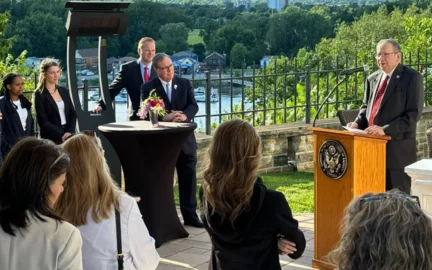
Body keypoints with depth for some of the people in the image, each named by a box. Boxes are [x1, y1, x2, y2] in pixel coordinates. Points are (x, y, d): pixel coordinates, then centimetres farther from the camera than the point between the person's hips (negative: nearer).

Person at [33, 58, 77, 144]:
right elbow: (43, 122, -9)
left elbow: (73, 114, 10)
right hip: (51, 140, -4)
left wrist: (70, 132, -6)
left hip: (68, 137, 4)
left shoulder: (64, 91, 11)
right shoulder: (39, 94, -4)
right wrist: (62, 135, -14)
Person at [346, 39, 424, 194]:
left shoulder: (412, 77, -6)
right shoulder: (372, 79, 15)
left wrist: (385, 130, -23)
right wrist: (358, 123, 3)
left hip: (397, 150, -6)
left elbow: (413, 113, -14)